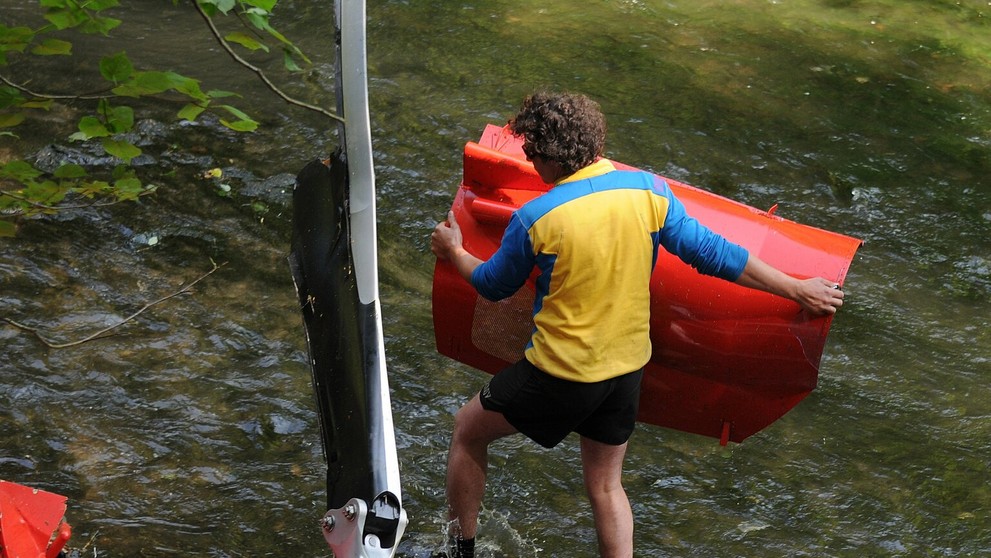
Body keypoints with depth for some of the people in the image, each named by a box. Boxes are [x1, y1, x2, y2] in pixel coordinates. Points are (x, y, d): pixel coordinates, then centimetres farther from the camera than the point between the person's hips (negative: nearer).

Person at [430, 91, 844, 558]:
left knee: (468, 428, 21)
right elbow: (714, 256, -4)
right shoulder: (648, 190, -10)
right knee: (605, 485, 23)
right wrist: (798, 289, 7)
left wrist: (453, 251, 22)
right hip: (628, 368, 5)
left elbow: (493, 285, 0)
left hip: (560, 375, -4)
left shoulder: (534, 218, -19)